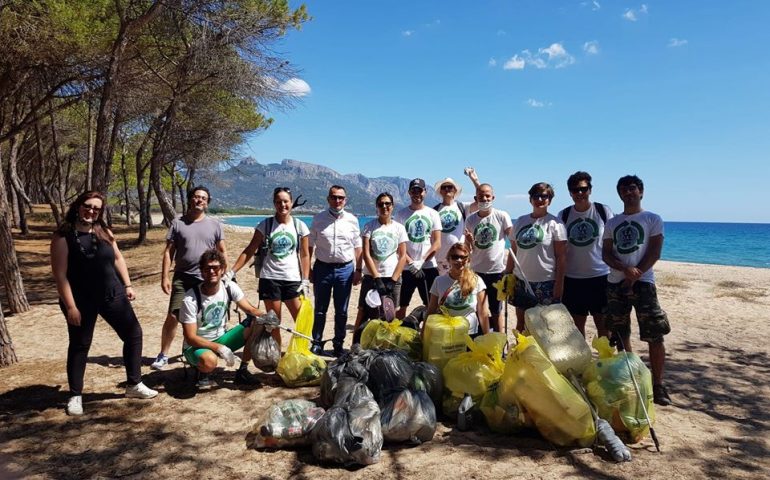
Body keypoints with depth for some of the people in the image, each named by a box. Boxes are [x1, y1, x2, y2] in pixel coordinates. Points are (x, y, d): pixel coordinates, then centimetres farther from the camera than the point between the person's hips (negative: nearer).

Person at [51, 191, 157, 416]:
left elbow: (118, 258, 14)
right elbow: (60, 274, -15)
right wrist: (70, 306, -18)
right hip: (82, 300, -5)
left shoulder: (104, 232, 5)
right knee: (79, 346, 7)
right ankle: (75, 396, 24)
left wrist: (127, 285, 9)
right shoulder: (63, 236, -11)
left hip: (112, 294, 5)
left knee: (134, 334, 6)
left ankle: (134, 384, 20)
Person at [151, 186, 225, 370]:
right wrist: (164, 277, -6)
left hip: (207, 280, 1)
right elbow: (168, 252, 1)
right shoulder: (178, 223, 3)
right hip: (182, 278, -1)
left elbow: (222, 252, 8)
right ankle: (163, 355, 10)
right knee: (172, 317, -4)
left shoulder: (215, 224, 5)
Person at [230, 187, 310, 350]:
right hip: (269, 278, 0)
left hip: (293, 279, 1)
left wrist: (305, 280, -2)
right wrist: (232, 272, -8)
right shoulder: (265, 224, 0)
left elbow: (304, 255, 5)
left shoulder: (299, 226, 2)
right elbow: (249, 251, 0)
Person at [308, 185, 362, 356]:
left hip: (345, 269, 1)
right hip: (322, 267, 0)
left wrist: (358, 270, 2)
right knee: (320, 310, 9)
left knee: (342, 311, 9)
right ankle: (316, 343, 21)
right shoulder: (318, 219, 1)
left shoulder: (352, 220, 3)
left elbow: (357, 247, 7)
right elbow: (310, 246, 4)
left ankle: (338, 344, 23)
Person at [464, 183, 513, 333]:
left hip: (497, 270, -3)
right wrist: (470, 242, -14)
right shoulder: (470, 219, 3)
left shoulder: (502, 216, -6)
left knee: (495, 311, 9)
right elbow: (469, 249, 7)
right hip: (476, 270, 3)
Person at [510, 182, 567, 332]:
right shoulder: (520, 221, 9)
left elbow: (561, 256, -7)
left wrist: (559, 283, -11)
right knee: (520, 322, 13)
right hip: (521, 280, 5)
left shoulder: (554, 223, -5)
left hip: (546, 282, -4)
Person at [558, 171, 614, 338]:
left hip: (600, 275, -2)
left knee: (602, 322, 4)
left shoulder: (604, 211, -2)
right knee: (578, 323, 12)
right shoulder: (563, 215, 3)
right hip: (572, 278, 2)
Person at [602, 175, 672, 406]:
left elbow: (655, 252, -4)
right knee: (620, 335, 8)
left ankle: (658, 384, 3)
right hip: (615, 283, 4)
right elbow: (606, 254, 6)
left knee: (654, 336, -7)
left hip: (643, 282, -4)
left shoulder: (653, 219, 5)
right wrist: (625, 269, -12)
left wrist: (635, 275, -13)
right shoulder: (612, 223, 14)